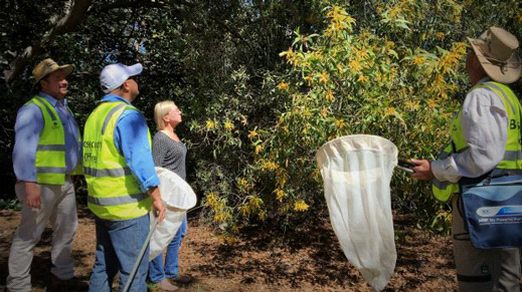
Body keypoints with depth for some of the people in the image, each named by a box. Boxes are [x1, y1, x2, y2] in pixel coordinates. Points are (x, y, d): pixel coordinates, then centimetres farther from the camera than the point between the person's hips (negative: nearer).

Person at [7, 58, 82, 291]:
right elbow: (23, 148, -20)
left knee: (67, 230, 17)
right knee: (28, 236, 3)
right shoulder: (33, 109, -12)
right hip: (42, 183, -9)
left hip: (64, 182, 9)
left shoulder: (63, 108, 15)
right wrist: (29, 184, -26)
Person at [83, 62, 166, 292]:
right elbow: (140, 160, -21)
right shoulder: (128, 115, -17)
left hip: (101, 203, 9)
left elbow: (98, 159, 14)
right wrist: (156, 198, -14)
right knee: (133, 269, 2)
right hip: (126, 205, -9)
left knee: (104, 264, 19)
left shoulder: (95, 115, 10)